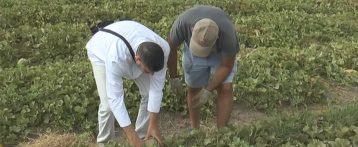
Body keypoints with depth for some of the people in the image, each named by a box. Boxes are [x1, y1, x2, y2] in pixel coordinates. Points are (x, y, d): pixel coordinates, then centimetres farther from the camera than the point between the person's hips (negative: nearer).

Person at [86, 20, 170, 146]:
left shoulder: (163, 49, -35)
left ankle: (142, 136, 14)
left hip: (133, 48, 4)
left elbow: (156, 87, -26)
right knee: (108, 104, -16)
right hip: (102, 53, -3)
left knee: (150, 94, -8)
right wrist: (132, 136, -41)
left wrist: (153, 124, -24)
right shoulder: (116, 57, -47)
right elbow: (115, 98, -42)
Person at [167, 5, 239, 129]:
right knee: (193, 89, 6)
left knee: (225, 88, -16)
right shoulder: (183, 22, -38)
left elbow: (226, 66, -23)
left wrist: (208, 90, -23)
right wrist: (173, 77, -11)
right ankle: (194, 128, 25)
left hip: (222, 52, -1)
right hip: (192, 53, 2)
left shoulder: (227, 33, -40)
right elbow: (171, 47, -17)